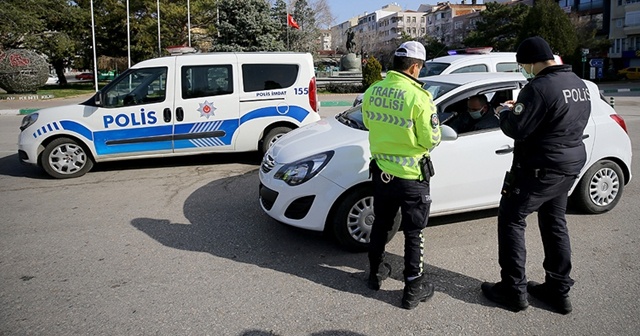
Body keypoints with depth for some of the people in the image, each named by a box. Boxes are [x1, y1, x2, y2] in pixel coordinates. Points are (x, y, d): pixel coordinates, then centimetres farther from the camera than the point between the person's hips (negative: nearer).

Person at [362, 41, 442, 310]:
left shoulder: (372, 91, -2)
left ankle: (376, 273, 38)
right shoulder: (418, 97, -21)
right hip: (411, 176, -5)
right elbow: (431, 140, -15)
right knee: (413, 233, 9)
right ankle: (414, 289, 20)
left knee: (381, 224, 22)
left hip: (381, 171, 5)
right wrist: (430, 126, 5)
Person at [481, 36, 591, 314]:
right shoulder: (578, 83, 8)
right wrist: (521, 108, 13)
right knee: (555, 224, 17)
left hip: (540, 169, -9)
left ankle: (513, 290, 9)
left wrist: (505, 112, -1)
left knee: (511, 220, 4)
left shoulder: (540, 87, -22)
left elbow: (516, 129, -21)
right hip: (569, 166, 9)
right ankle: (558, 291, 26)